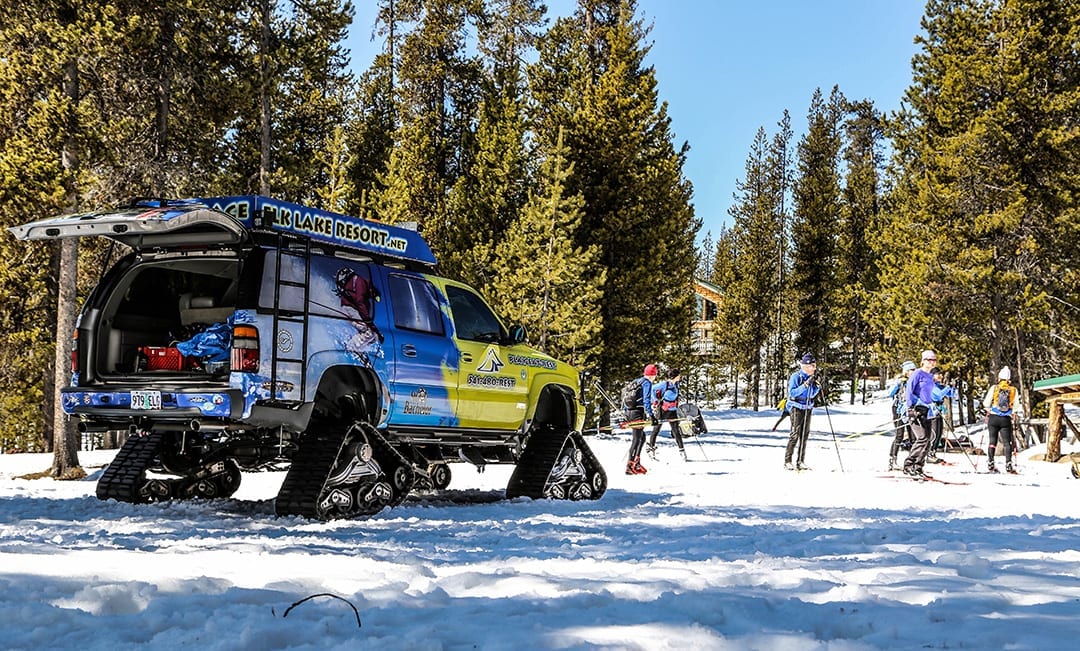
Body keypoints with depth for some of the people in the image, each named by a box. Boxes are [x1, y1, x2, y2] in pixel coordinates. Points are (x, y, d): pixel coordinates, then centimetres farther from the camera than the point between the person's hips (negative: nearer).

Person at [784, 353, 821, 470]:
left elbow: (812, 395, 13)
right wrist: (804, 385, -25)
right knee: (795, 434, -10)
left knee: (805, 434, 5)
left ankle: (800, 462, 10)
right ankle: (787, 461, -6)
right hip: (797, 407, -7)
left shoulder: (812, 377, 8)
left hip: (807, 408, 7)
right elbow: (792, 393, -18)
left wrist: (817, 387, -5)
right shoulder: (796, 376, -12)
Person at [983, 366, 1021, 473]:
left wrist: (989, 409, 18)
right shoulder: (1013, 390, -2)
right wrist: (1014, 414, 18)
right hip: (1006, 420, 0)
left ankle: (990, 464, 4)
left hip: (993, 418, 0)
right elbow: (1016, 406, -2)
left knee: (993, 441, 8)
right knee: (1007, 442, 3)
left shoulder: (994, 388, -3)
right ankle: (1008, 464, -7)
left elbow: (986, 403, -4)